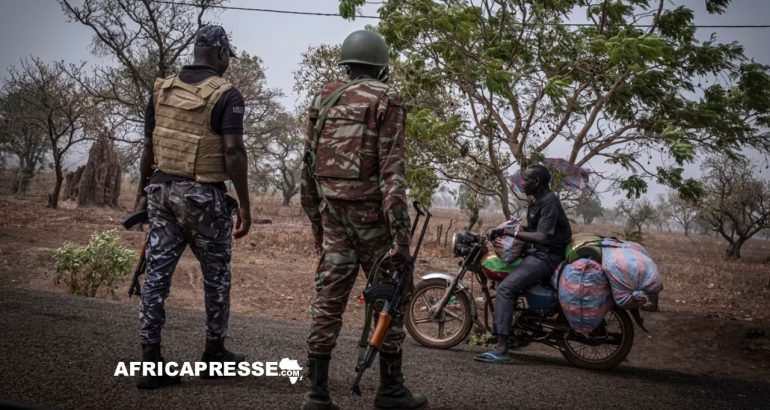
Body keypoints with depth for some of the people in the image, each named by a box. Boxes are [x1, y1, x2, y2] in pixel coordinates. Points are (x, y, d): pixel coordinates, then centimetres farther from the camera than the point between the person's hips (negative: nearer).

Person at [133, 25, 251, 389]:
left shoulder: (162, 90, 8)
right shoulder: (226, 95, -10)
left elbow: (148, 147, 10)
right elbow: (233, 151, -17)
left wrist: (143, 192, 19)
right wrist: (244, 204, -11)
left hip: (163, 191, 5)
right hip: (204, 195, -5)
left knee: (157, 273, 4)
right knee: (216, 274, 12)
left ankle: (150, 363, 3)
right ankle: (214, 352, 25)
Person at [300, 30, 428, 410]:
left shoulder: (323, 99, 12)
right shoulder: (387, 100, -5)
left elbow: (309, 164, 12)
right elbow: (391, 168, -15)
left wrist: (315, 218, 21)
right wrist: (400, 232, -18)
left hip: (332, 211, 6)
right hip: (371, 211, -5)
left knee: (328, 298, 6)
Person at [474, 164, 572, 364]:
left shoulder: (549, 201, -14)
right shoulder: (535, 201, 17)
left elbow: (543, 237, -24)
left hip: (546, 256, -11)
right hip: (535, 254, 11)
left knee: (505, 288, -23)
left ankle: (501, 350, -29)